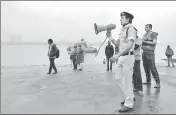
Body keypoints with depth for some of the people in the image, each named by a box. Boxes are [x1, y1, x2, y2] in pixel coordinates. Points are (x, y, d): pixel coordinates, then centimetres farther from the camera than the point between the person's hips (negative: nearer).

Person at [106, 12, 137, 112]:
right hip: (122, 57, 9)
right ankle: (130, 96, 28)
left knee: (127, 80, -3)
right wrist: (110, 37, 3)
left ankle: (129, 104, 10)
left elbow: (130, 45, -22)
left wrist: (117, 55, -27)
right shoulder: (123, 30, 17)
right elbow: (118, 44, 18)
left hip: (128, 57, -9)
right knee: (118, 78, 14)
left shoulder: (131, 29, -10)